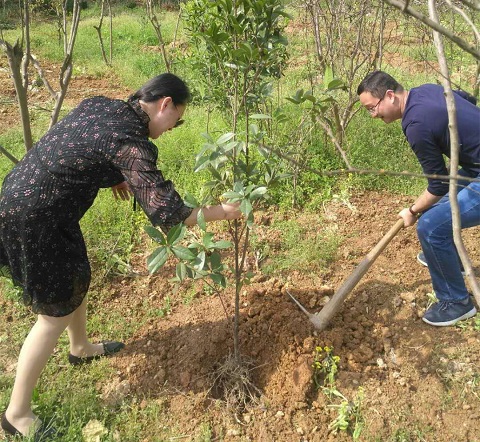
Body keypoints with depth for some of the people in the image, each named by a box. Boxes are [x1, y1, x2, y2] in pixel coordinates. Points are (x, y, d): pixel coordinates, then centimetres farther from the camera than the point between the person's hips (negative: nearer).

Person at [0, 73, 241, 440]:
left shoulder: (98, 104, 3)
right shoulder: (131, 142, -25)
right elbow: (166, 213, -27)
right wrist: (225, 211, -15)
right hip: (33, 221, -10)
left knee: (77, 279, 25)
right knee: (56, 313, 5)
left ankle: (81, 348, 51)